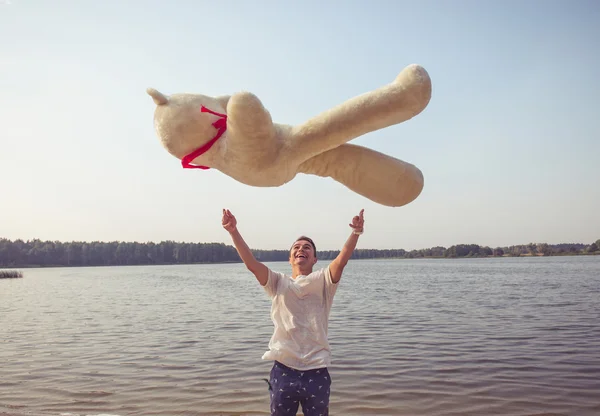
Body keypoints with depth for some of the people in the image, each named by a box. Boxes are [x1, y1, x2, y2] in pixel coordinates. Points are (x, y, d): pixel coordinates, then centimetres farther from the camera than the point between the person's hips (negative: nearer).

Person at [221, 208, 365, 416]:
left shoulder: (323, 281, 2)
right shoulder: (278, 283, 5)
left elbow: (341, 260, -15)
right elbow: (251, 263, -8)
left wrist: (356, 233, -31)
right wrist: (233, 231, -19)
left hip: (316, 372, -1)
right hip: (283, 370, 1)